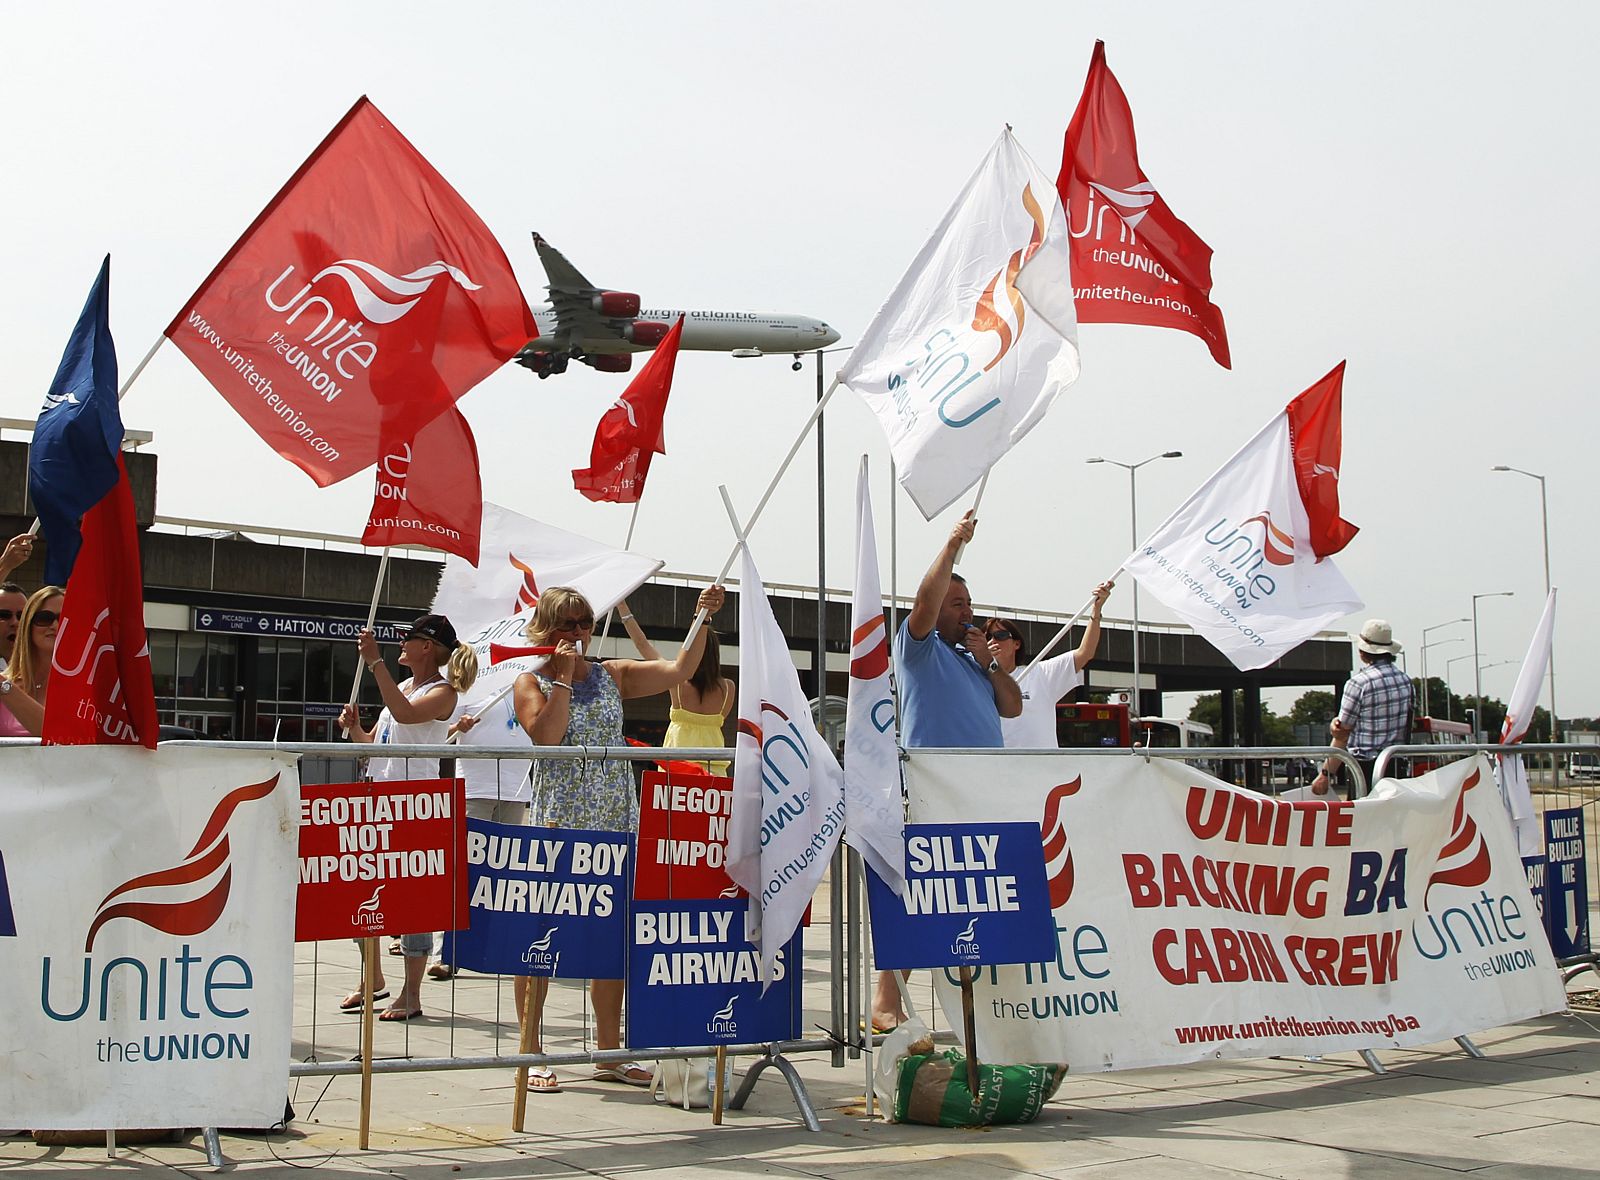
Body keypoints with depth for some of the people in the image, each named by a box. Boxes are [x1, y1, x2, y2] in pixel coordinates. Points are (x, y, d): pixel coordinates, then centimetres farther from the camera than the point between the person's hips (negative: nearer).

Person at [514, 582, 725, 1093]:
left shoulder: (612, 676, 12)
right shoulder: (532, 683, 1)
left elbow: (679, 669, 2)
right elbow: (546, 735, -17)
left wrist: (702, 619, -7)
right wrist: (564, 677, -12)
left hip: (616, 823, 4)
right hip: (557, 825, -4)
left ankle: (609, 1052, 15)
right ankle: (531, 1053, 5)